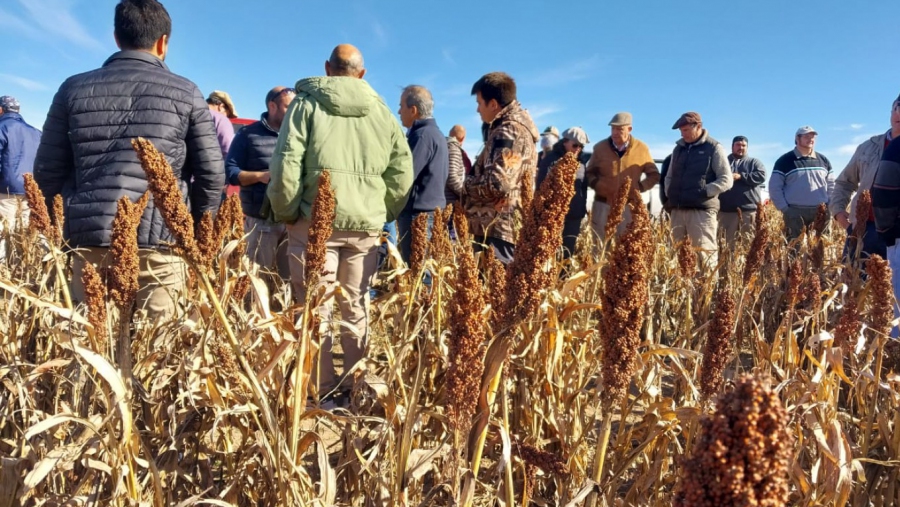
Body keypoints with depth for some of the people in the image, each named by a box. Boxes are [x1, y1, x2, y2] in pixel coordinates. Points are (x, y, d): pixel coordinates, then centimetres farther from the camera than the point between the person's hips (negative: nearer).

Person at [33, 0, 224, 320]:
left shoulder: (74, 89, 10)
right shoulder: (185, 93, 4)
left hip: (90, 241, 3)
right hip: (160, 243, -2)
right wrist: (194, 229, 16)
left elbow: (47, 173, 9)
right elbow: (212, 174, 3)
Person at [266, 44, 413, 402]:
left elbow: (286, 164, -6)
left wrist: (286, 214, 4)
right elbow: (402, 172, 10)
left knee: (315, 310, 2)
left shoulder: (307, 103, 2)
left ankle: (323, 392, 4)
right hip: (366, 225, 3)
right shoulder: (382, 112, 12)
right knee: (356, 310, 11)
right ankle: (355, 390, 16)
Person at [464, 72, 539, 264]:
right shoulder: (507, 129, 20)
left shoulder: (509, 131, -14)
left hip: (498, 230, -10)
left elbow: (498, 183, -24)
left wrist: (469, 184, -6)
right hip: (499, 228, 10)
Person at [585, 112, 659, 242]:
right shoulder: (600, 147, 2)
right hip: (603, 204, 1)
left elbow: (654, 176, 10)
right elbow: (589, 173, 12)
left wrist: (639, 187, -5)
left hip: (628, 206, -1)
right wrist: (597, 185, -7)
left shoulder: (641, 148, 0)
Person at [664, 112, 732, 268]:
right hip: (677, 210, 6)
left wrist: (704, 192, -14)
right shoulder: (678, 148, 18)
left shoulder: (714, 148, 1)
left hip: (702, 210, -6)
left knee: (705, 253, -8)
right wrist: (669, 194, 8)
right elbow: (669, 176, 26)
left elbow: (726, 180, -3)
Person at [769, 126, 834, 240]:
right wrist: (784, 208, -9)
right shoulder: (785, 161, 0)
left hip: (821, 212, 4)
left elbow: (831, 185, 20)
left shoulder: (823, 160, 14)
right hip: (795, 213, -4)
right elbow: (774, 187, -2)